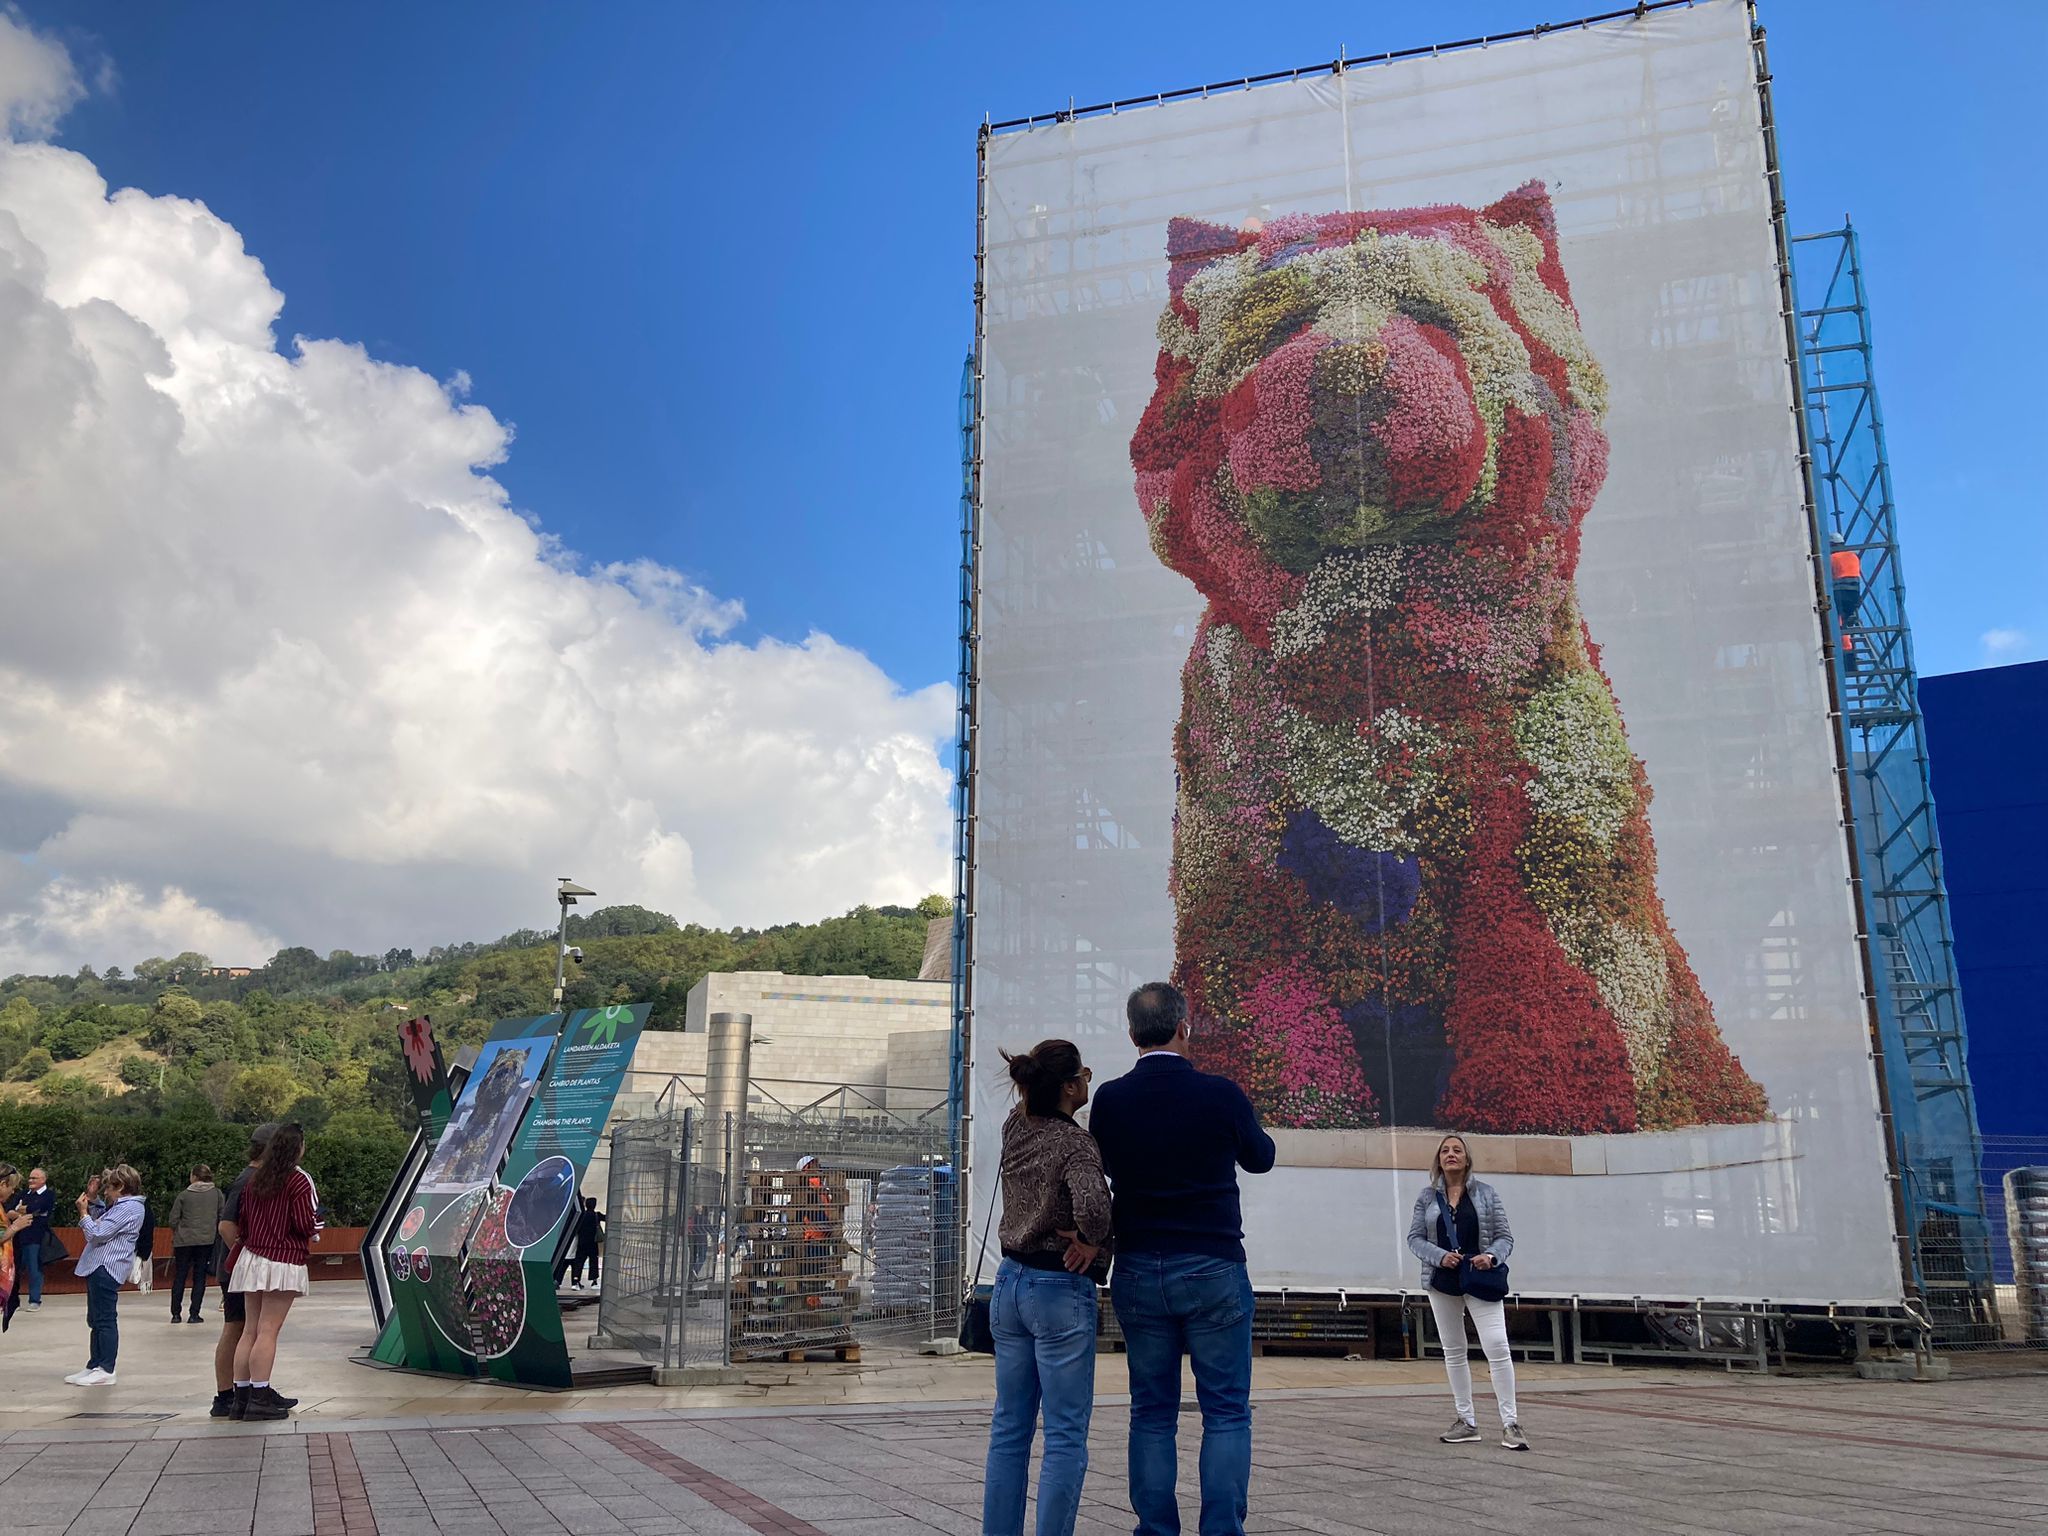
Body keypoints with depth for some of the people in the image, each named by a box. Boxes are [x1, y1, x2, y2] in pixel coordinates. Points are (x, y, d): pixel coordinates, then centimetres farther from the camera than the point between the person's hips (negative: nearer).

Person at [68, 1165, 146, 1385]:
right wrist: (92, 1198, 17)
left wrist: (83, 1212, -6)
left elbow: (96, 1234, -18)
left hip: (106, 1269, -11)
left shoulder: (128, 1208, -17)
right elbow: (99, 1218, 30)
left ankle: (105, 1370, -7)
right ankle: (94, 1366, 22)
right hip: (99, 1268, 11)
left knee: (104, 1319, -9)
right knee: (96, 1320, 15)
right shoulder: (121, 1206, 17)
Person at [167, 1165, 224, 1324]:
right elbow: (221, 1217, -1)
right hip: (207, 1240, 1)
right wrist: (216, 1235, 12)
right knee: (199, 1277, 6)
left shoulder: (184, 1195, -4)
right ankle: (194, 1314, 4)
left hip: (184, 1240, -1)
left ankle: (175, 1313, 15)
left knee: (179, 1277, 11)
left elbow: (173, 1220, -1)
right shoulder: (217, 1193, -1)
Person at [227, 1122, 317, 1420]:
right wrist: (316, 1223, 8)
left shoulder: (254, 1180, 10)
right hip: (283, 1261, -7)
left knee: (249, 1330, 9)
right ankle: (259, 1399, -6)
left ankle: (241, 1397, 11)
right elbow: (305, 1225, -13)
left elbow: (241, 1222, 13)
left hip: (251, 1258, 7)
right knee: (268, 1331, -6)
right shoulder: (298, 1181, -10)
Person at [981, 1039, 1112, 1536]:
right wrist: (1094, 1241, -15)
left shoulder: (1014, 1128, 3)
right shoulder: (1076, 1144, -17)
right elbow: (1091, 1204, -34)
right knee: (1066, 1435, 1)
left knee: (1009, 1429, 14)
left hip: (1009, 1284, 7)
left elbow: (1030, 1100, 27)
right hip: (1060, 1290, -7)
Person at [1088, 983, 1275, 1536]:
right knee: (1226, 1413, 5)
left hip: (1137, 1273, 3)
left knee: (1152, 1415, 10)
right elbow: (1260, 1158, 9)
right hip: (1213, 1270, -3)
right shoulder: (1220, 1094, -9)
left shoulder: (1109, 1101, -3)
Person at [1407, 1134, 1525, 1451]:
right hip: (1442, 1282, 3)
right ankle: (1466, 1422, 19)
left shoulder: (1487, 1194, 2)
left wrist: (1492, 1256, -19)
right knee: (1453, 1351, 9)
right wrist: (1439, 1256, -16)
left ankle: (1509, 1423, -7)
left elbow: (1504, 1237, 2)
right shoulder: (1427, 1196, 5)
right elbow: (1414, 1237, 2)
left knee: (1497, 1346, -13)